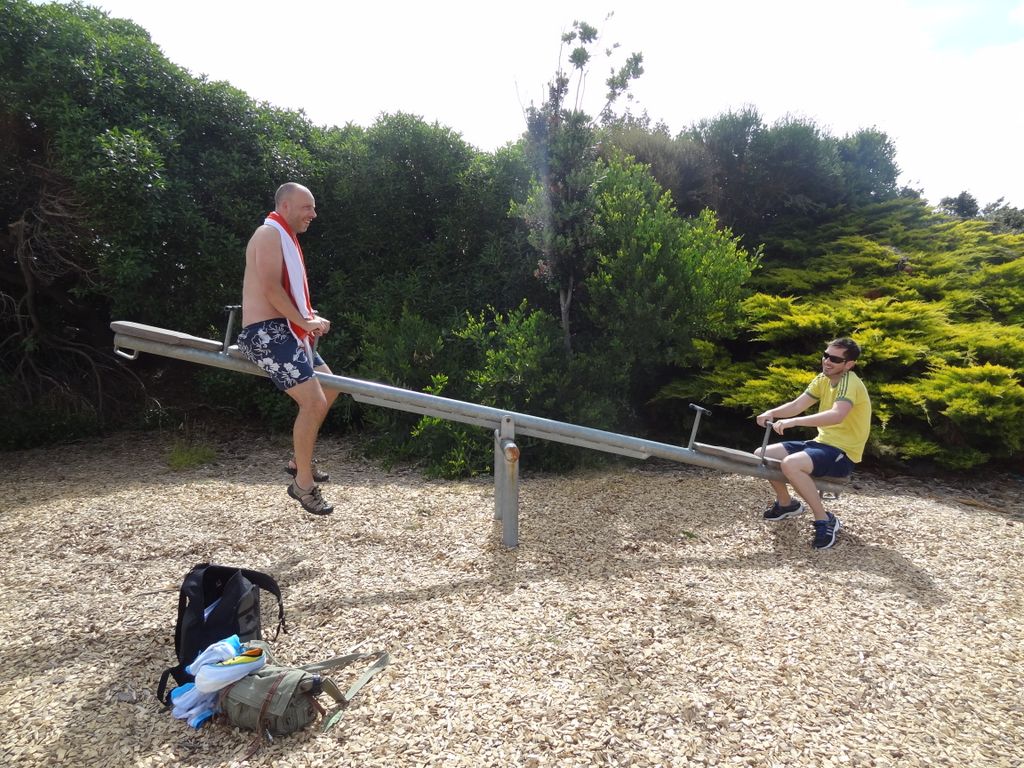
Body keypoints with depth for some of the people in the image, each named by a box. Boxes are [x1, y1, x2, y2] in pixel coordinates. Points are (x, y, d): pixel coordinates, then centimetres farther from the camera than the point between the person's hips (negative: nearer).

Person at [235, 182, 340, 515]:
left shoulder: (286, 238, 22)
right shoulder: (270, 234, -9)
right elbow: (270, 288, -21)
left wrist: (310, 317, 7)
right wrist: (304, 322, -17)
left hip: (285, 331, 11)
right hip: (267, 332, -11)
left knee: (329, 389, 18)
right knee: (314, 402, -17)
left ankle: (300, 460, 28)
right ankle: (303, 483, -1)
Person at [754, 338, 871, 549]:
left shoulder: (850, 382, -19)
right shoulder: (823, 379, 7)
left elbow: (837, 415, -38)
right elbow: (796, 405, 1)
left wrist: (793, 421, -43)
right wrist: (772, 412, -19)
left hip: (842, 453, -9)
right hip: (821, 443, 9)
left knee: (790, 464, -35)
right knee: (762, 455, 4)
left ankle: (825, 520, -17)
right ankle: (786, 503, 25)